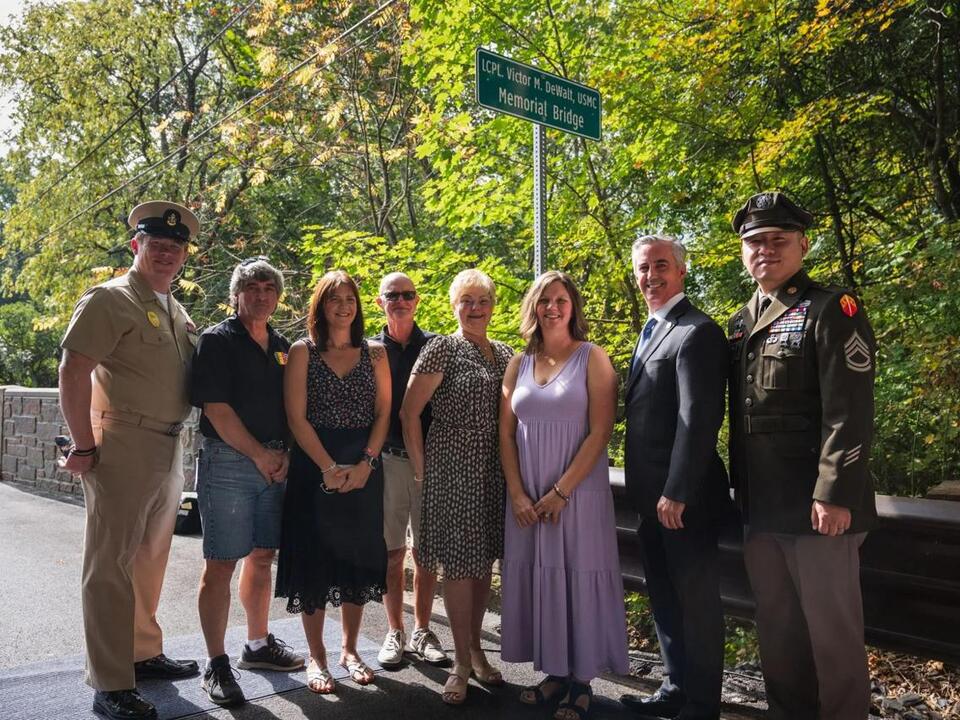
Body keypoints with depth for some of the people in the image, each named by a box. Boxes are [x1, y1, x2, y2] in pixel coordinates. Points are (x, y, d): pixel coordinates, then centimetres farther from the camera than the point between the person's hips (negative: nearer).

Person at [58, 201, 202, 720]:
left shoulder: (176, 311, 16)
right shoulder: (110, 299, -7)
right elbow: (73, 373, -14)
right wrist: (83, 447, -16)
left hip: (168, 448, 8)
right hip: (123, 447, -8)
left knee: (151, 558, 17)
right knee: (112, 565, -1)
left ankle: (144, 653, 33)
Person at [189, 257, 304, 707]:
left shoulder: (282, 347, 15)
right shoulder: (216, 341, -3)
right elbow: (216, 408, -11)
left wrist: (285, 454, 0)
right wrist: (259, 454, -11)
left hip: (275, 463, 6)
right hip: (228, 461, -6)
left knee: (262, 557, 14)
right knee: (221, 563, -3)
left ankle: (258, 645, 28)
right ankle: (216, 665, 7)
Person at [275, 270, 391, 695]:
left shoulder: (375, 354, 8)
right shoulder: (302, 352, 1)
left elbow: (384, 412, 4)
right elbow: (296, 417, -7)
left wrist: (365, 464, -10)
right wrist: (330, 467, -15)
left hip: (364, 470, 3)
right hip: (314, 468, -2)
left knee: (358, 558, 8)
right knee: (315, 559, 2)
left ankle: (350, 650, 24)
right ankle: (316, 657, 17)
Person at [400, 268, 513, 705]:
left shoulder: (505, 354, 11)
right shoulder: (442, 350, -6)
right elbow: (409, 412, -7)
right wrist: (421, 468, -7)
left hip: (494, 471, 6)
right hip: (452, 468, -5)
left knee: (484, 559, 12)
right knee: (459, 561, 0)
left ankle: (475, 649, 28)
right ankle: (462, 662, 13)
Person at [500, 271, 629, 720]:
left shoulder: (592, 358, -3)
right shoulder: (519, 363, 8)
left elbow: (600, 432, -10)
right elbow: (506, 432, 7)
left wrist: (561, 492, -14)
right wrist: (517, 494, -4)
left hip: (577, 492, -4)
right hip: (527, 498, 4)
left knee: (579, 579, 3)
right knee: (537, 578, 9)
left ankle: (581, 682, 20)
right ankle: (554, 673, 26)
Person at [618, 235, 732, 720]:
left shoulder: (696, 332, -14)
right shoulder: (651, 333, 15)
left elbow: (699, 420, -21)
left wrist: (677, 493, -21)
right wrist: (648, 495, 14)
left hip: (682, 498, -9)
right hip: (652, 497, 9)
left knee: (695, 602, 6)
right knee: (664, 598, 18)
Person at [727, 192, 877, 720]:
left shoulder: (831, 309, -7)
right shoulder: (740, 323, 14)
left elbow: (849, 412, -15)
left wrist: (834, 495, -20)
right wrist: (741, 490, 15)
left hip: (817, 506, -7)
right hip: (761, 507, 7)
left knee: (831, 631, 5)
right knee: (776, 628, 17)